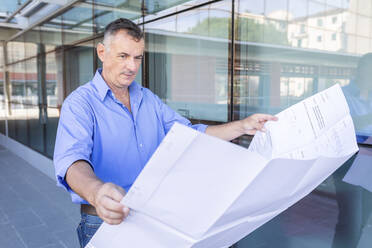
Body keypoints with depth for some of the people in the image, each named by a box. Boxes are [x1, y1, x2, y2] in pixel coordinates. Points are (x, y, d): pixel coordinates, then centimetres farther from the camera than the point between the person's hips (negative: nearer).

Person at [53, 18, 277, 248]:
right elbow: (72, 160, -27)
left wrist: (242, 126, -1)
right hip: (105, 222, -4)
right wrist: (96, 192, -49)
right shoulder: (80, 103, -10)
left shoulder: (149, 100, 10)